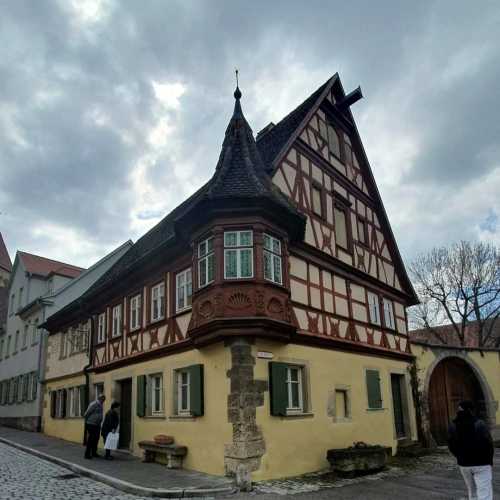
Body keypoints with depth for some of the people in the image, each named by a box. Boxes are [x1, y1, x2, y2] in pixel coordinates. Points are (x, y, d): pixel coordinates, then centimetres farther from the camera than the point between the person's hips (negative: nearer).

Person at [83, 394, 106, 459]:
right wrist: (86, 421, -4)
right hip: (91, 424, -8)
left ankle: (94, 452, 21)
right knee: (90, 440, -4)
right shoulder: (94, 404, -15)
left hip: (97, 425, 8)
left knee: (96, 439, 11)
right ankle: (87, 454, 2)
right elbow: (86, 414, -13)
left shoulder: (101, 405, 11)